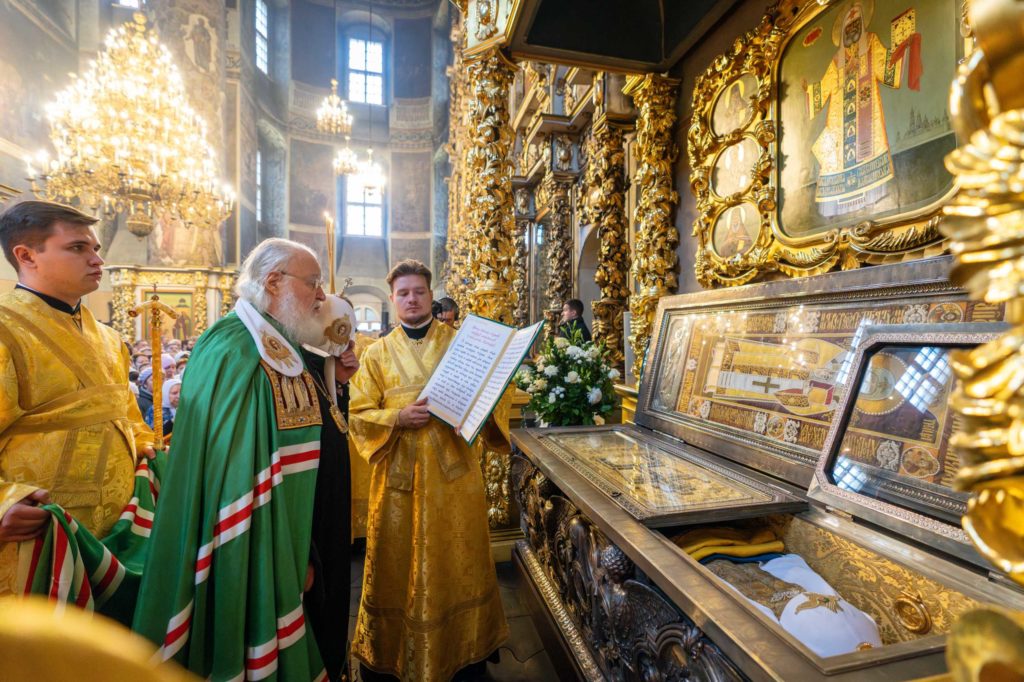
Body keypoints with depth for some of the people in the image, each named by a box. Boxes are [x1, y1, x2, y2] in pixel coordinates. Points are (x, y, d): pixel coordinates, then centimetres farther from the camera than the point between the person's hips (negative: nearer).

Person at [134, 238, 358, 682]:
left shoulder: (288, 349, 7)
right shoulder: (236, 352, -21)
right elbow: (237, 473, -25)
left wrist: (333, 382, 0)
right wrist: (284, 560, -22)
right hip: (266, 557, -9)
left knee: (317, 639, 24)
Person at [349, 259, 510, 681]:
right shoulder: (378, 353, 4)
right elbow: (359, 413, 1)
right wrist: (398, 417, -16)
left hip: (454, 470, 1)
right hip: (399, 473, 0)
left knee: (458, 561, 13)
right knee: (398, 564, 12)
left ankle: (467, 648, 35)